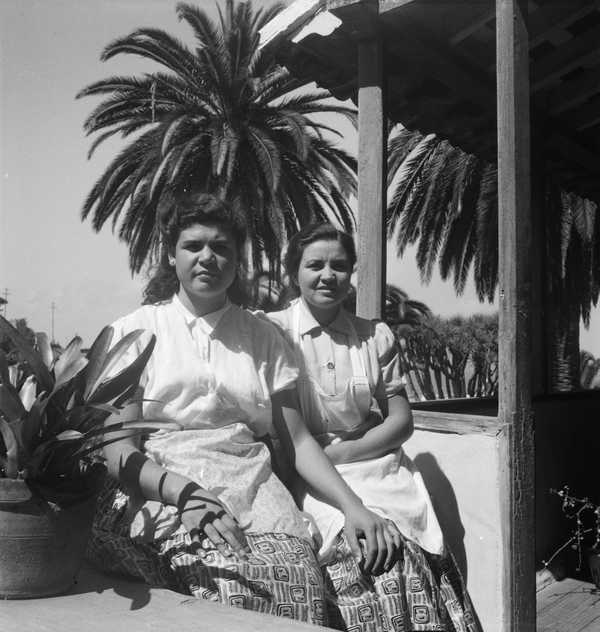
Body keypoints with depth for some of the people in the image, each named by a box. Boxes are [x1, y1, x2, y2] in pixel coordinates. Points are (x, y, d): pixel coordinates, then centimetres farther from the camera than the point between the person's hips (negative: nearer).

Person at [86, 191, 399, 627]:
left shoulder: (263, 337, 15)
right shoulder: (135, 331, 8)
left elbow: (298, 439, 11)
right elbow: (118, 450, 0)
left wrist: (352, 505, -5)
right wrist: (188, 494, -18)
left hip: (252, 489, 3)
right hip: (159, 489, -2)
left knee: (295, 572, -28)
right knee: (224, 579, -33)